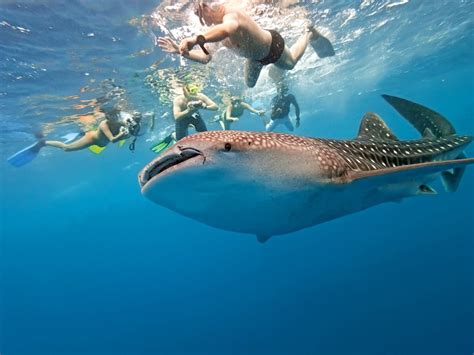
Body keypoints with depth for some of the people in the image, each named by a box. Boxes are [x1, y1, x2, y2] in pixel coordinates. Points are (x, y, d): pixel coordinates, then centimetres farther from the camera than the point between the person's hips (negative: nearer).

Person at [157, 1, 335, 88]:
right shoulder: (215, 29, -16)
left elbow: (230, 28, -67)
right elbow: (205, 58, -15)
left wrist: (196, 39, -74)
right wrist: (181, 50, -26)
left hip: (272, 45, -7)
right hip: (255, 56, 7)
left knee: (291, 63, 23)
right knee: (249, 84, 22)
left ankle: (309, 34, 47)